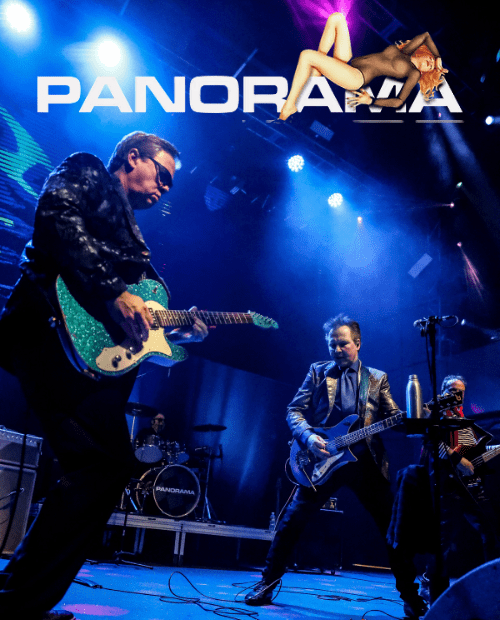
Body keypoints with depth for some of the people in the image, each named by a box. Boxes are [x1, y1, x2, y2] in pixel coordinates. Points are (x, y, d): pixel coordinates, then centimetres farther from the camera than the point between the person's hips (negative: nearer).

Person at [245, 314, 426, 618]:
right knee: (293, 520, -5)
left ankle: (410, 593, 18)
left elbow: (396, 417, 6)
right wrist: (309, 436, -15)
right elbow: (295, 410, 3)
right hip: (324, 458, -1)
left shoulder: (377, 378, 13)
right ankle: (268, 584, 10)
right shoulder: (318, 371, 10)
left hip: (366, 460, 1)